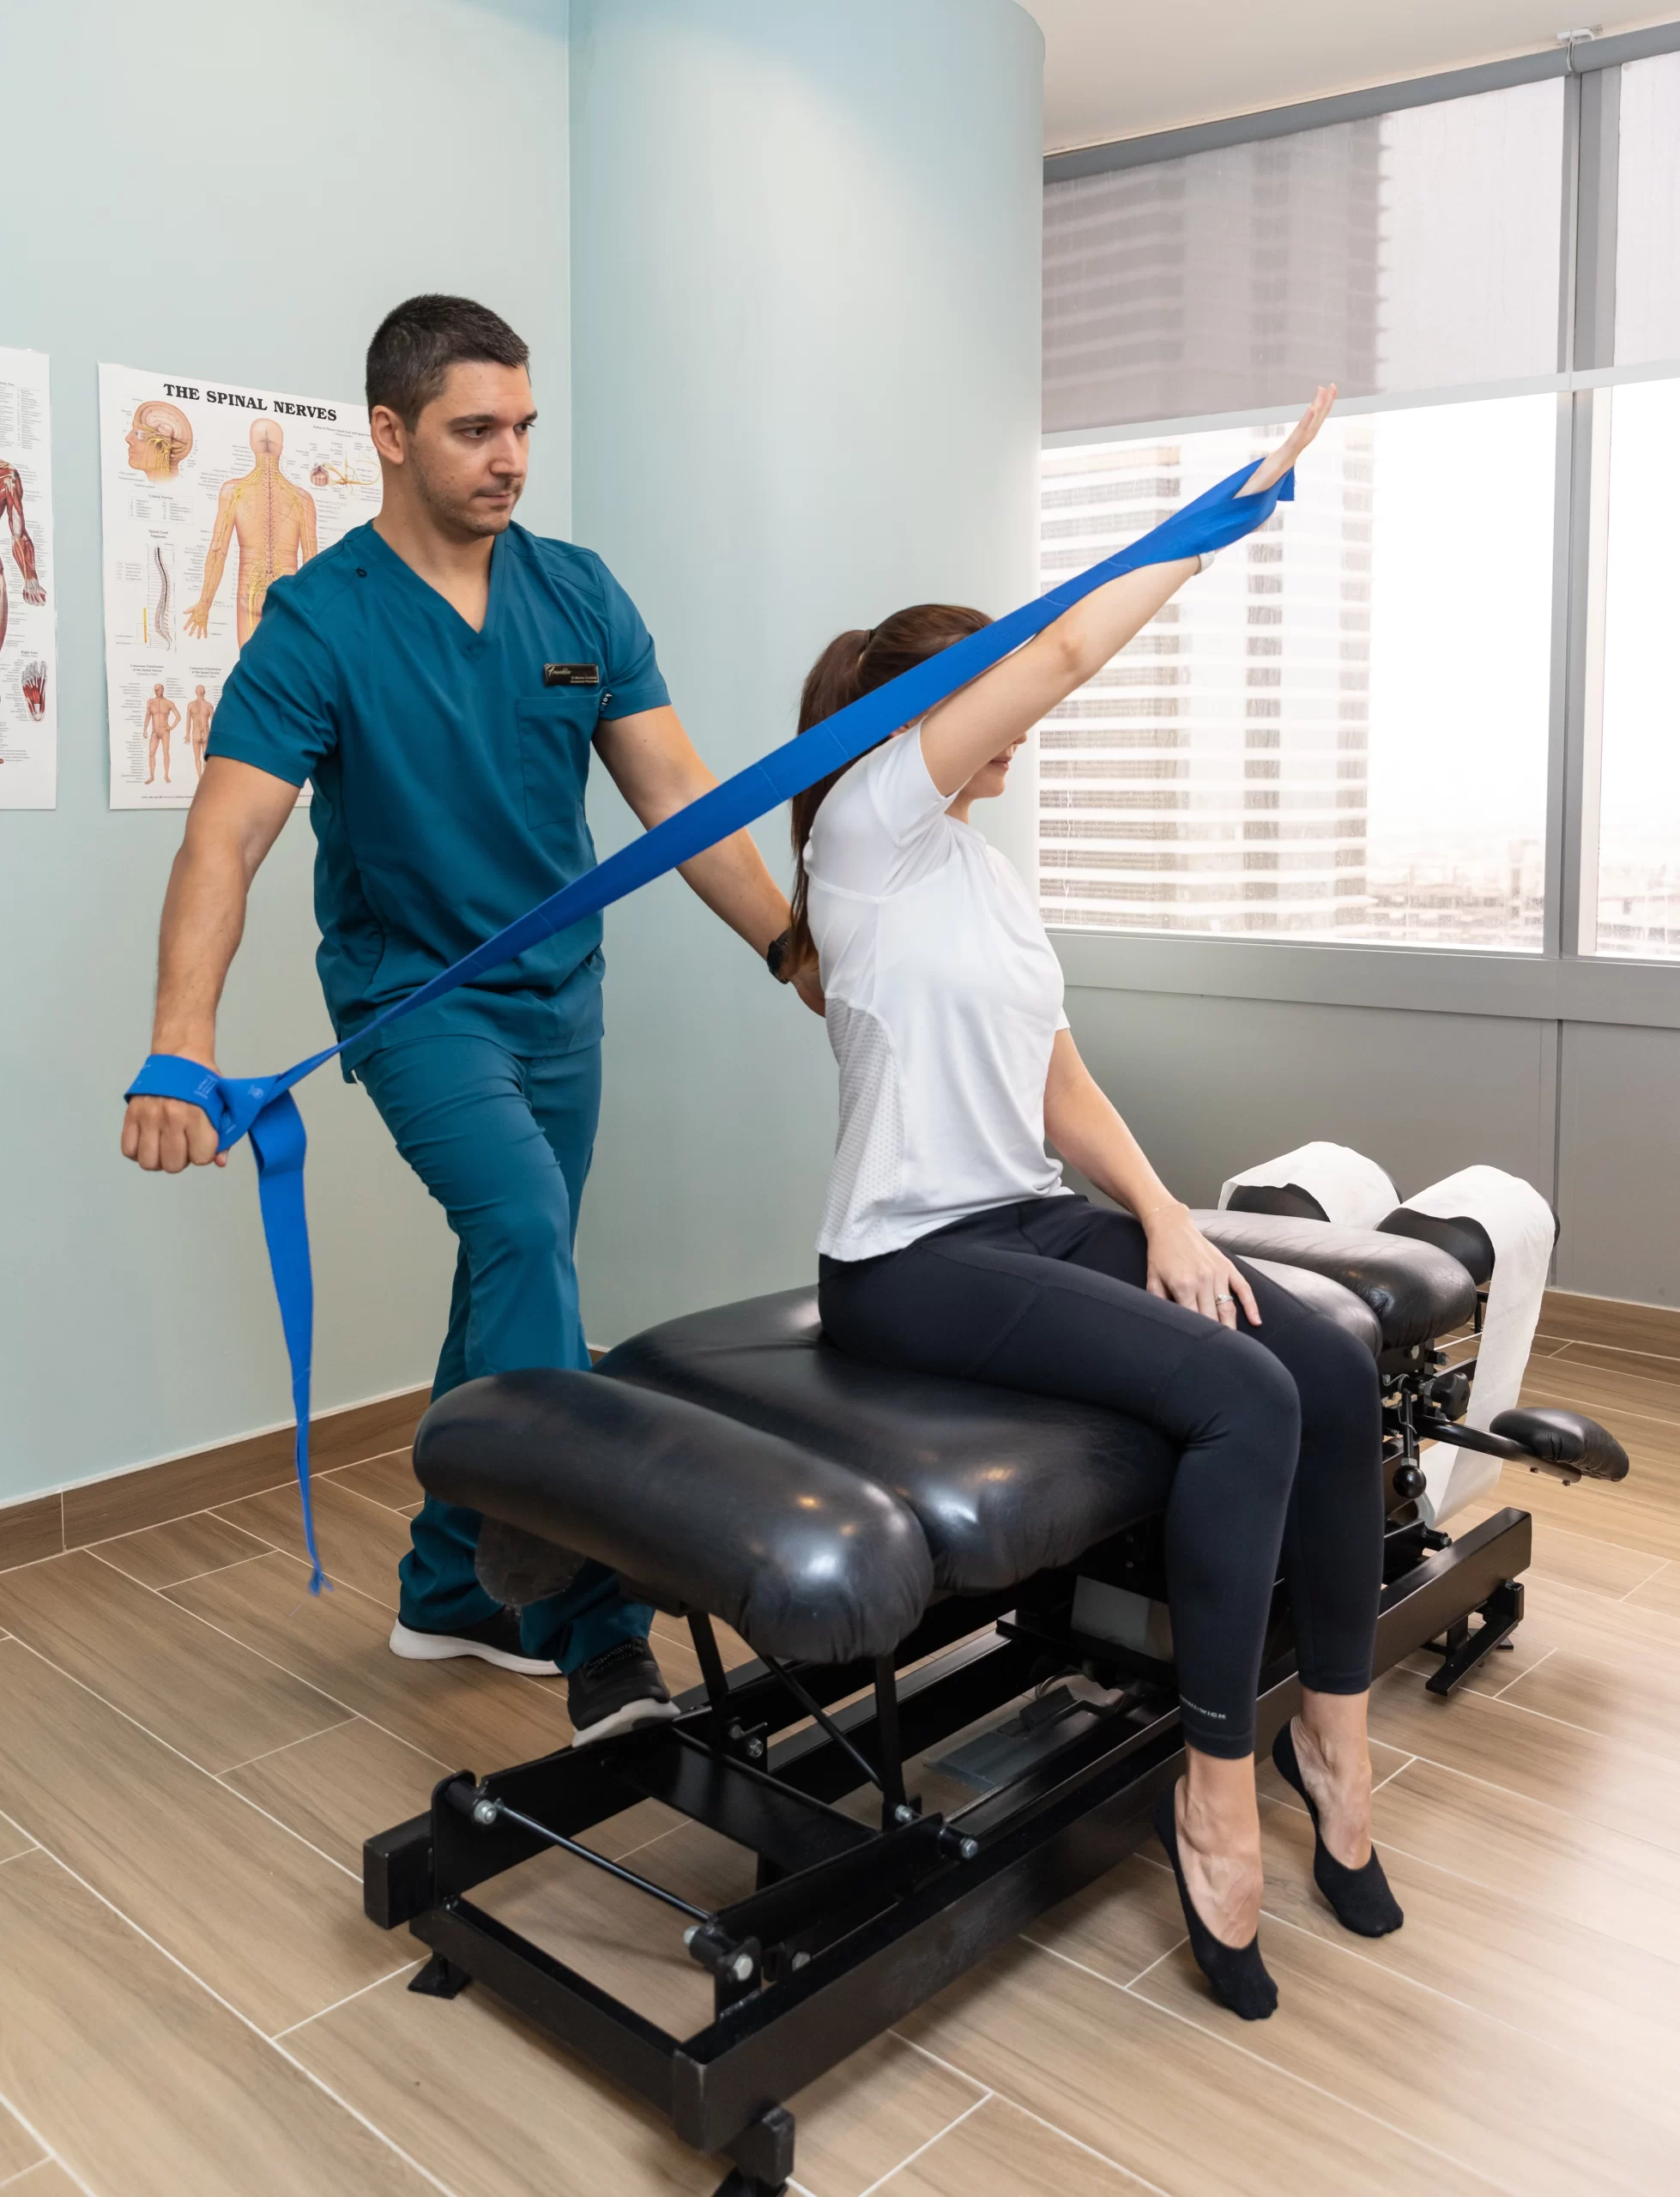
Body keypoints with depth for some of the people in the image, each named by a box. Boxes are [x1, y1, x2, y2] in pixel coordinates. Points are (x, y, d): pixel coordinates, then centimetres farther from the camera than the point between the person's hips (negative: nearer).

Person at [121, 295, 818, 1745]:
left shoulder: (579, 597, -1)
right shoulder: (321, 622, -14)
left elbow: (678, 793, -3)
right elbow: (227, 837, -23)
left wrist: (793, 943, -10)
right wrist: (182, 1043, -37)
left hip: (560, 995, 5)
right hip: (417, 997, -5)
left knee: (514, 1275, 11)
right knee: (528, 1234, -26)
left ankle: (451, 1588, 28)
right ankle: (595, 1622, -21)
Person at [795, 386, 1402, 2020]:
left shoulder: (982, 868, 19)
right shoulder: (867, 830, -6)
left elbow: (1059, 1085, 14)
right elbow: (1066, 650, -15)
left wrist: (1164, 1215, -2)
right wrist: (1239, 501, -8)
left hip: (1036, 1223, 8)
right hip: (911, 1263, -8)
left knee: (1333, 1366, -12)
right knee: (1242, 1397, -26)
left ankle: (1334, 1729, 2)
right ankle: (1217, 1794, -12)